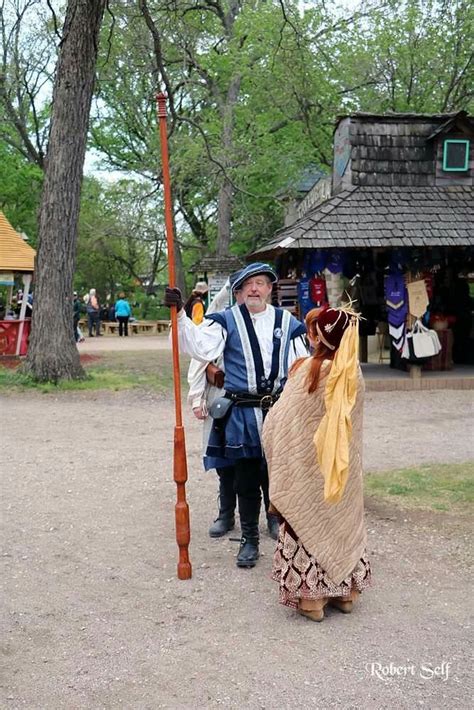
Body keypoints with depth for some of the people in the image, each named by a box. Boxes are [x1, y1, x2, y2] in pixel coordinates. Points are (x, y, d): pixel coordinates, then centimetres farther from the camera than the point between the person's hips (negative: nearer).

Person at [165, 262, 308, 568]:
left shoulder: (287, 322, 7)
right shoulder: (227, 321, 2)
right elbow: (202, 347, -16)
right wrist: (180, 315, -27)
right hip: (242, 414, -1)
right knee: (247, 480, 9)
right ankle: (250, 539, 25)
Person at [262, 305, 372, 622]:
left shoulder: (308, 370, -18)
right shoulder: (354, 373, -5)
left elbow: (283, 421, -10)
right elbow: (354, 423, 6)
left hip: (310, 468, -4)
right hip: (345, 467, 4)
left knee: (309, 525, 8)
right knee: (343, 523, 17)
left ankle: (310, 595, 15)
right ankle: (345, 590, 27)